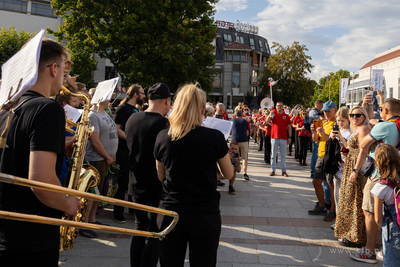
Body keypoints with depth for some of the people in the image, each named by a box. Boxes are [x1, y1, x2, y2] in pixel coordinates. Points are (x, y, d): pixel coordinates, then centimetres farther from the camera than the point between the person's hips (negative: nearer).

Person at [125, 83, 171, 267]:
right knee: (154, 234, 4)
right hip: (157, 189, -7)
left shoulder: (132, 119, 3)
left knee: (139, 230, 19)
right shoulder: (164, 124, -20)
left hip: (136, 185, 7)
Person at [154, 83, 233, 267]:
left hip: (170, 213, 2)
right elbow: (229, 174, 3)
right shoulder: (215, 137, -12)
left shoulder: (163, 137, -6)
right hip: (205, 215, -2)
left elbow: (161, 176, 8)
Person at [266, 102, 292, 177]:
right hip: (274, 137, -1)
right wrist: (270, 115, -32)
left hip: (284, 138, 1)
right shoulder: (274, 114, 4)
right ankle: (273, 170, 10)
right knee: (273, 155, 4)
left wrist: (289, 137, 2)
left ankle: (283, 170, 13)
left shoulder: (286, 116, 6)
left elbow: (289, 127, 9)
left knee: (283, 155, 7)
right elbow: (267, 120, -12)